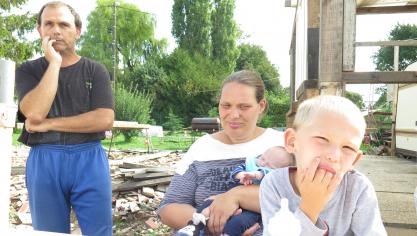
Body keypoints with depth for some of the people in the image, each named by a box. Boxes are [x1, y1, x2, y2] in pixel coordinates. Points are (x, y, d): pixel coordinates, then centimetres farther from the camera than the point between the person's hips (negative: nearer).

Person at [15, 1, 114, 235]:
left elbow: (105, 120, -9)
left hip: (89, 160, 0)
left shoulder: (95, 71, 4)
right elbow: (35, 113, -13)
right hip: (44, 162, 1)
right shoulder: (28, 70, 6)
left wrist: (49, 124, -10)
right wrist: (54, 63, -11)